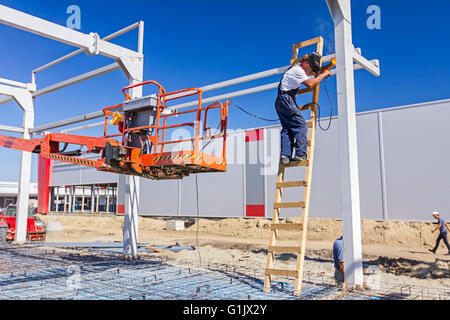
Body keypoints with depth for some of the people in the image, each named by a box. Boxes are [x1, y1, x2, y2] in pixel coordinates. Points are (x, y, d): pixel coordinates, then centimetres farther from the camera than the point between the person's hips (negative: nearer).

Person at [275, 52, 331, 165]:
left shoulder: (299, 68, 19)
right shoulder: (298, 70, -11)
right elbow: (310, 84, -23)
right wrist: (323, 74, -11)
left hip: (280, 102, 10)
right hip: (286, 100, -10)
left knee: (287, 129, 5)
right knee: (301, 126, -11)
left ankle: (285, 155, -2)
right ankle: (300, 154, -16)